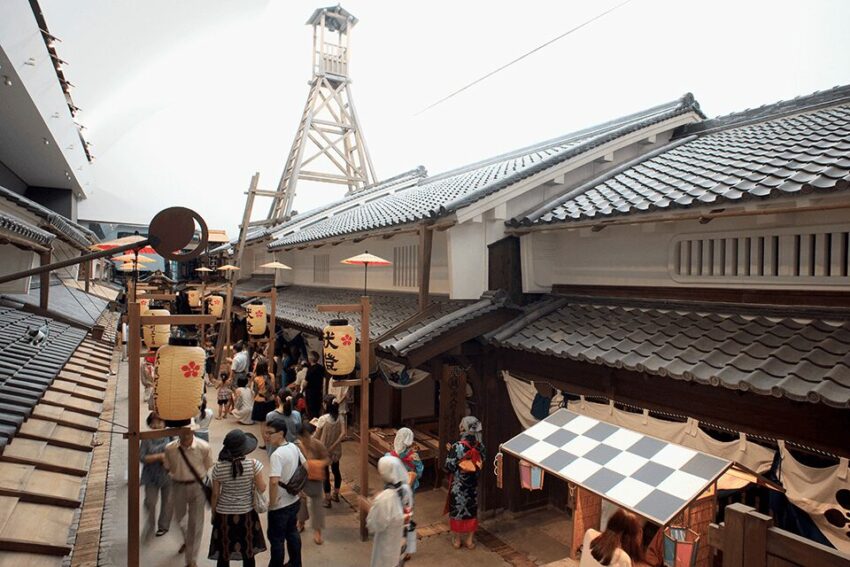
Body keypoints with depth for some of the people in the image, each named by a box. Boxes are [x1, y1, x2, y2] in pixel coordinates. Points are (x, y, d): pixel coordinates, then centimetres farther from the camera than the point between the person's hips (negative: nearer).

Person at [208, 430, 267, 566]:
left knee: (223, 554, 16)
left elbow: (215, 494, -5)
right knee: (248, 552, 16)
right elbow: (262, 488, -11)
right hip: (247, 513, 0)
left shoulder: (218, 468, -14)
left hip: (224, 514, 1)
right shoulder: (253, 464, -19)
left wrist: (213, 514, 10)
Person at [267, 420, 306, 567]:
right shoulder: (294, 447, -1)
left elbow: (274, 481, -34)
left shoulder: (277, 454, -26)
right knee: (292, 533, 23)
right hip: (294, 501, 8)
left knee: (276, 538, 10)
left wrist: (271, 502, -20)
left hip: (280, 505, -8)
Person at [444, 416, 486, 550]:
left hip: (458, 485, -4)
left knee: (457, 510, 13)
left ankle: (457, 540, 26)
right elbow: (481, 464, 4)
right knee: (471, 510, 18)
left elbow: (449, 467, -18)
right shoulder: (480, 446, -9)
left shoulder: (457, 446, -24)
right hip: (473, 485, 4)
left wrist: (450, 452, -2)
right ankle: (469, 540, 29)